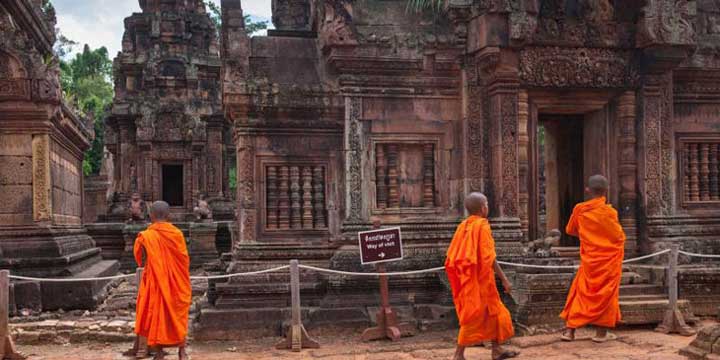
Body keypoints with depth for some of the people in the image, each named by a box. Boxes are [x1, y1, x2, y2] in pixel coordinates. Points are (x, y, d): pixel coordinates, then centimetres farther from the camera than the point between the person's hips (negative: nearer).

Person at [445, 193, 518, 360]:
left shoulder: (463, 226, 8)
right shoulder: (482, 225, -13)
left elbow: (452, 255, 8)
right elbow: (489, 257, -19)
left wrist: (462, 276, 17)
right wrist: (504, 279, -15)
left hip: (466, 277, 8)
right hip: (479, 278, -8)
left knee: (494, 311, 17)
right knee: (474, 315, -1)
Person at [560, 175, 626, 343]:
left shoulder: (579, 209, -4)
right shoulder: (608, 211, -15)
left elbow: (570, 230, 11)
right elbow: (620, 236, -8)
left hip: (589, 259, 3)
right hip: (608, 259, -3)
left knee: (581, 291, 10)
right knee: (605, 293, 6)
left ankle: (570, 330, 7)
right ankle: (601, 332, 9)